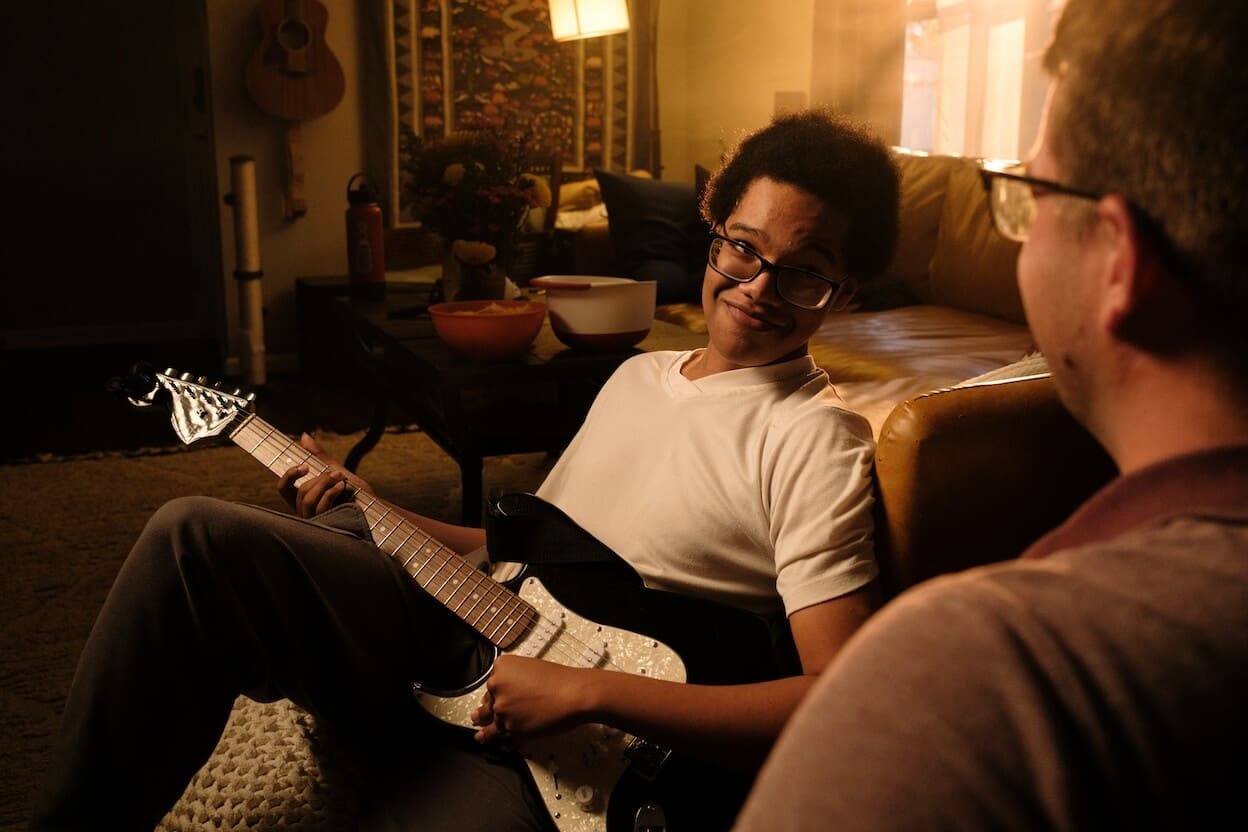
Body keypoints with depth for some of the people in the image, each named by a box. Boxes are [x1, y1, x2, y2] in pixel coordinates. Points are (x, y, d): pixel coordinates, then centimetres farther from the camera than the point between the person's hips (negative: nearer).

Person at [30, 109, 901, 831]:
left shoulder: (815, 436, -10)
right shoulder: (639, 374, 14)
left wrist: (588, 690, -22)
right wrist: (366, 509, 10)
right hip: (471, 633, 7)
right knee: (194, 534, -14)